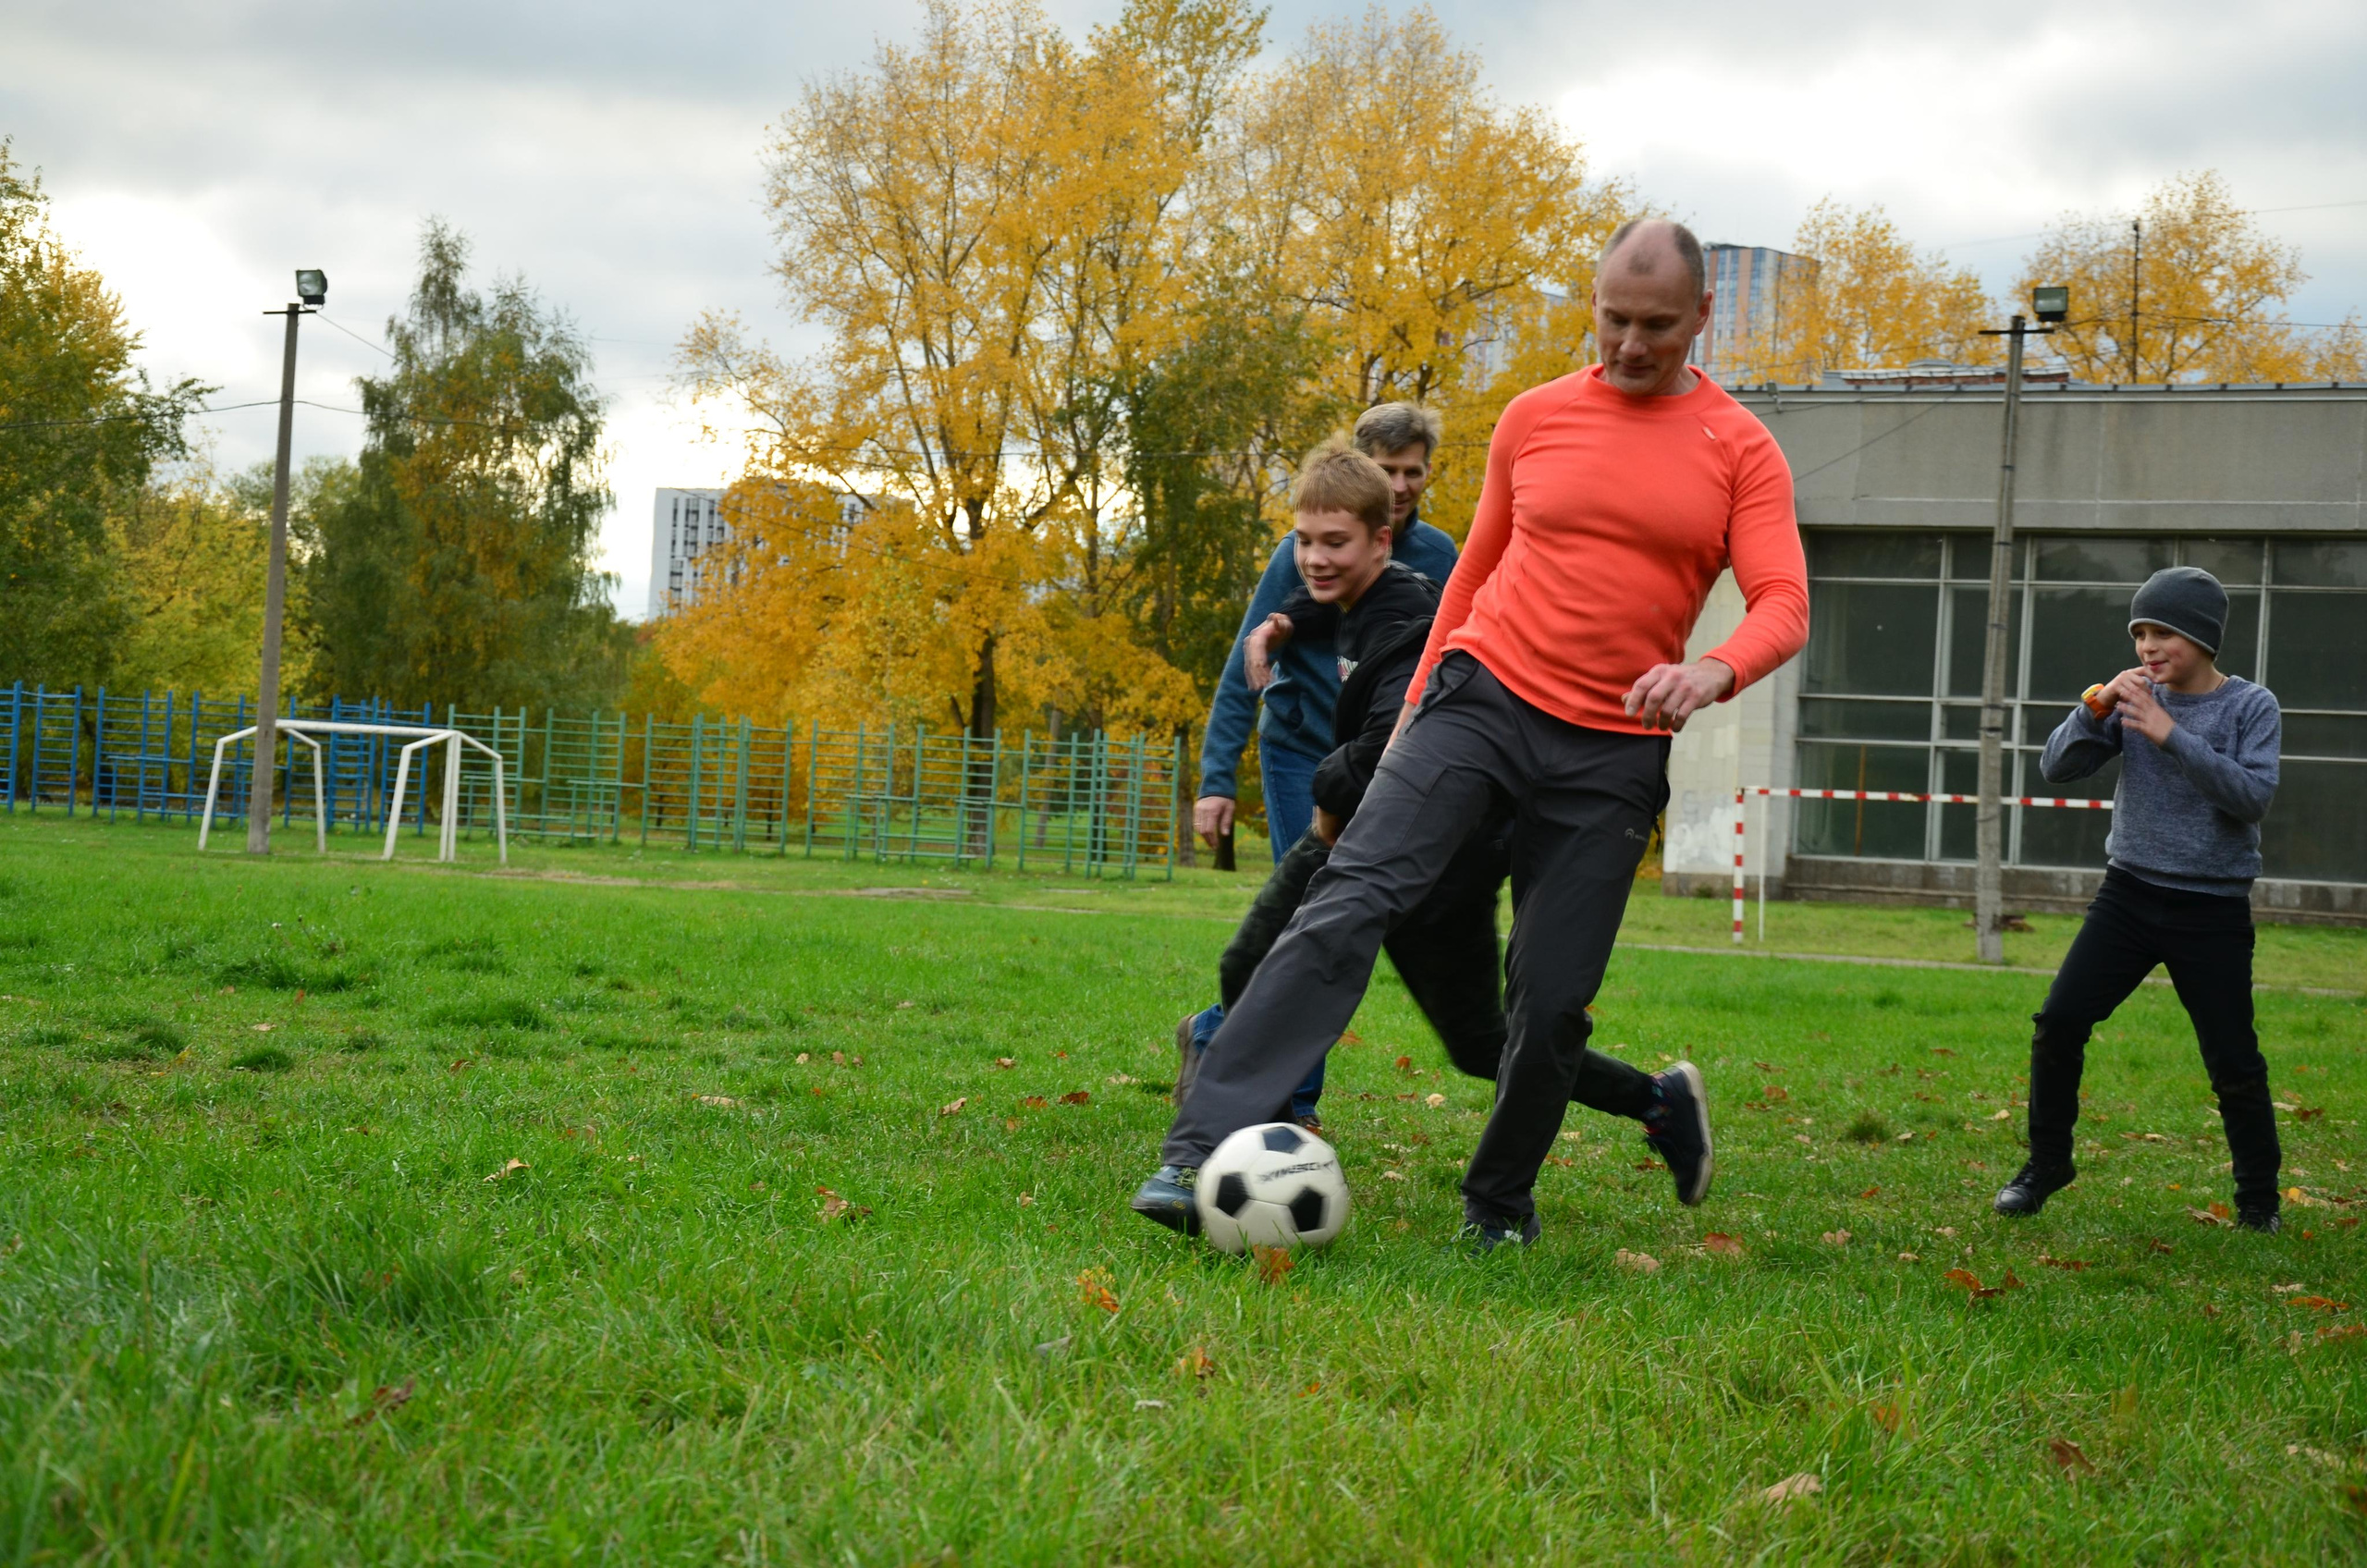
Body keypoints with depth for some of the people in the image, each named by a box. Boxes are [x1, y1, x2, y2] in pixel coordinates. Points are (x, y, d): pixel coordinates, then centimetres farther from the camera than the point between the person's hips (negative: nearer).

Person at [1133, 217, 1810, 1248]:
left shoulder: (1740, 450, 3)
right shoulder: (1535, 419, 8)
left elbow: (1783, 605, -6)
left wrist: (1715, 670, -28)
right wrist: (1416, 706, 17)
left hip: (1611, 754, 0)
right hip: (1483, 698, 1)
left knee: (1551, 1000, -3)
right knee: (1351, 899, -19)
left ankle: (1500, 1201, 22)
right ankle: (1201, 1148, -25)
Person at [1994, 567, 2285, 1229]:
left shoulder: (2252, 707, -6)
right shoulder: (2134, 700, 3)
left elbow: (2254, 796, -19)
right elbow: (2056, 767, -1)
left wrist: (2171, 736, -25)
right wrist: (2095, 708, -17)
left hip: (2212, 908, -3)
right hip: (2129, 894, 3)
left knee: (2234, 1062, -2)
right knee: (2059, 1021, -8)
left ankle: (2259, 1198, 16)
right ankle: (2047, 1163, 9)